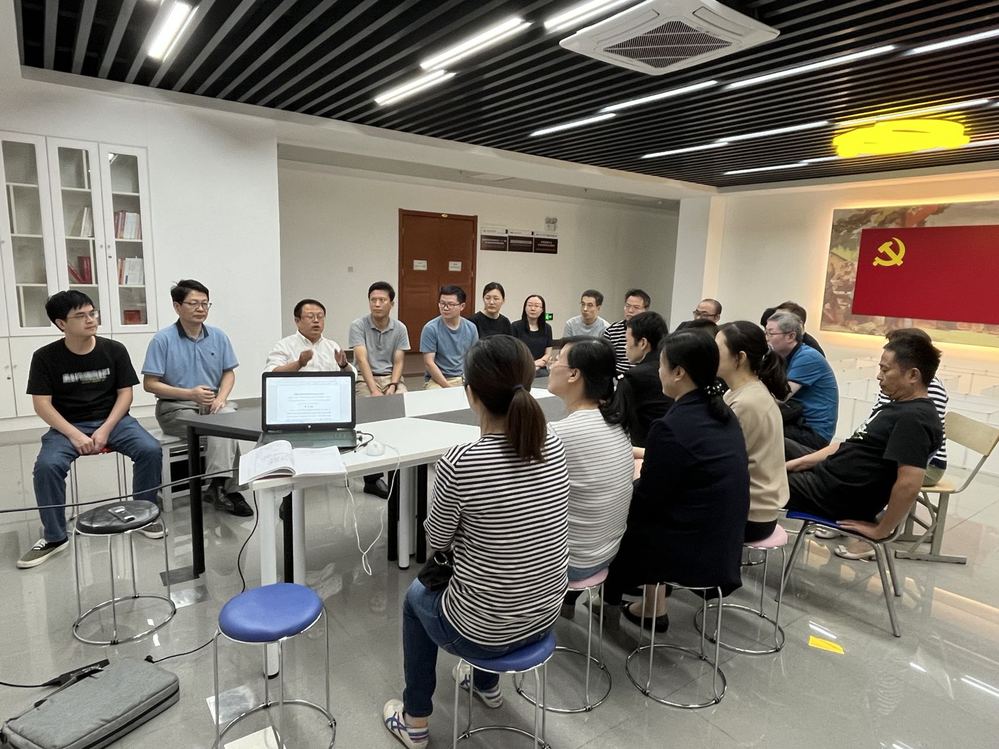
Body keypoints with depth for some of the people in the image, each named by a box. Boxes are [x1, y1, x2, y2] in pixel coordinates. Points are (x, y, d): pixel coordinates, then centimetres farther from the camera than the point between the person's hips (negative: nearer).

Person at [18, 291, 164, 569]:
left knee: (151, 450, -25)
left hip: (113, 420, 1)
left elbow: (125, 393, -2)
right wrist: (74, 435, -20)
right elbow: (42, 404, -7)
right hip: (67, 425, 0)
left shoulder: (114, 350, -3)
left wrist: (106, 429, -15)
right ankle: (54, 537, -8)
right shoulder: (45, 357, -5)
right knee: (46, 465, -29)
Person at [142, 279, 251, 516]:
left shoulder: (218, 336, 6)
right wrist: (190, 394, -18)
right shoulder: (163, 339, -5)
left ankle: (219, 485, -30)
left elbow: (229, 373, 11)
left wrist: (221, 398, -9)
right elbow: (150, 384, -6)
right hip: (175, 408, -3)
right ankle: (229, 488, -25)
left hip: (212, 404, 4)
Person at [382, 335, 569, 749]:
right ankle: (487, 684, 56)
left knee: (418, 595, 28)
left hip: (483, 629, -5)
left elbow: (436, 539, -9)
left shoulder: (459, 462, -27)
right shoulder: (553, 445, -9)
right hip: (544, 616, 5)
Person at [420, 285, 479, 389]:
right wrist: (448, 386, -16)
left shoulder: (471, 328, 5)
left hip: (464, 377, 4)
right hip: (437, 379, -4)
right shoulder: (430, 328, -7)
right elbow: (429, 363, -9)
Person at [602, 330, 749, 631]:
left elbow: (646, 502, -16)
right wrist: (645, 456, 20)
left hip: (691, 553, -7)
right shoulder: (722, 414, 1)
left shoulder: (671, 426, -25)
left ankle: (611, 598, 40)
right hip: (723, 545, 8)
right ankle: (652, 607, 29)